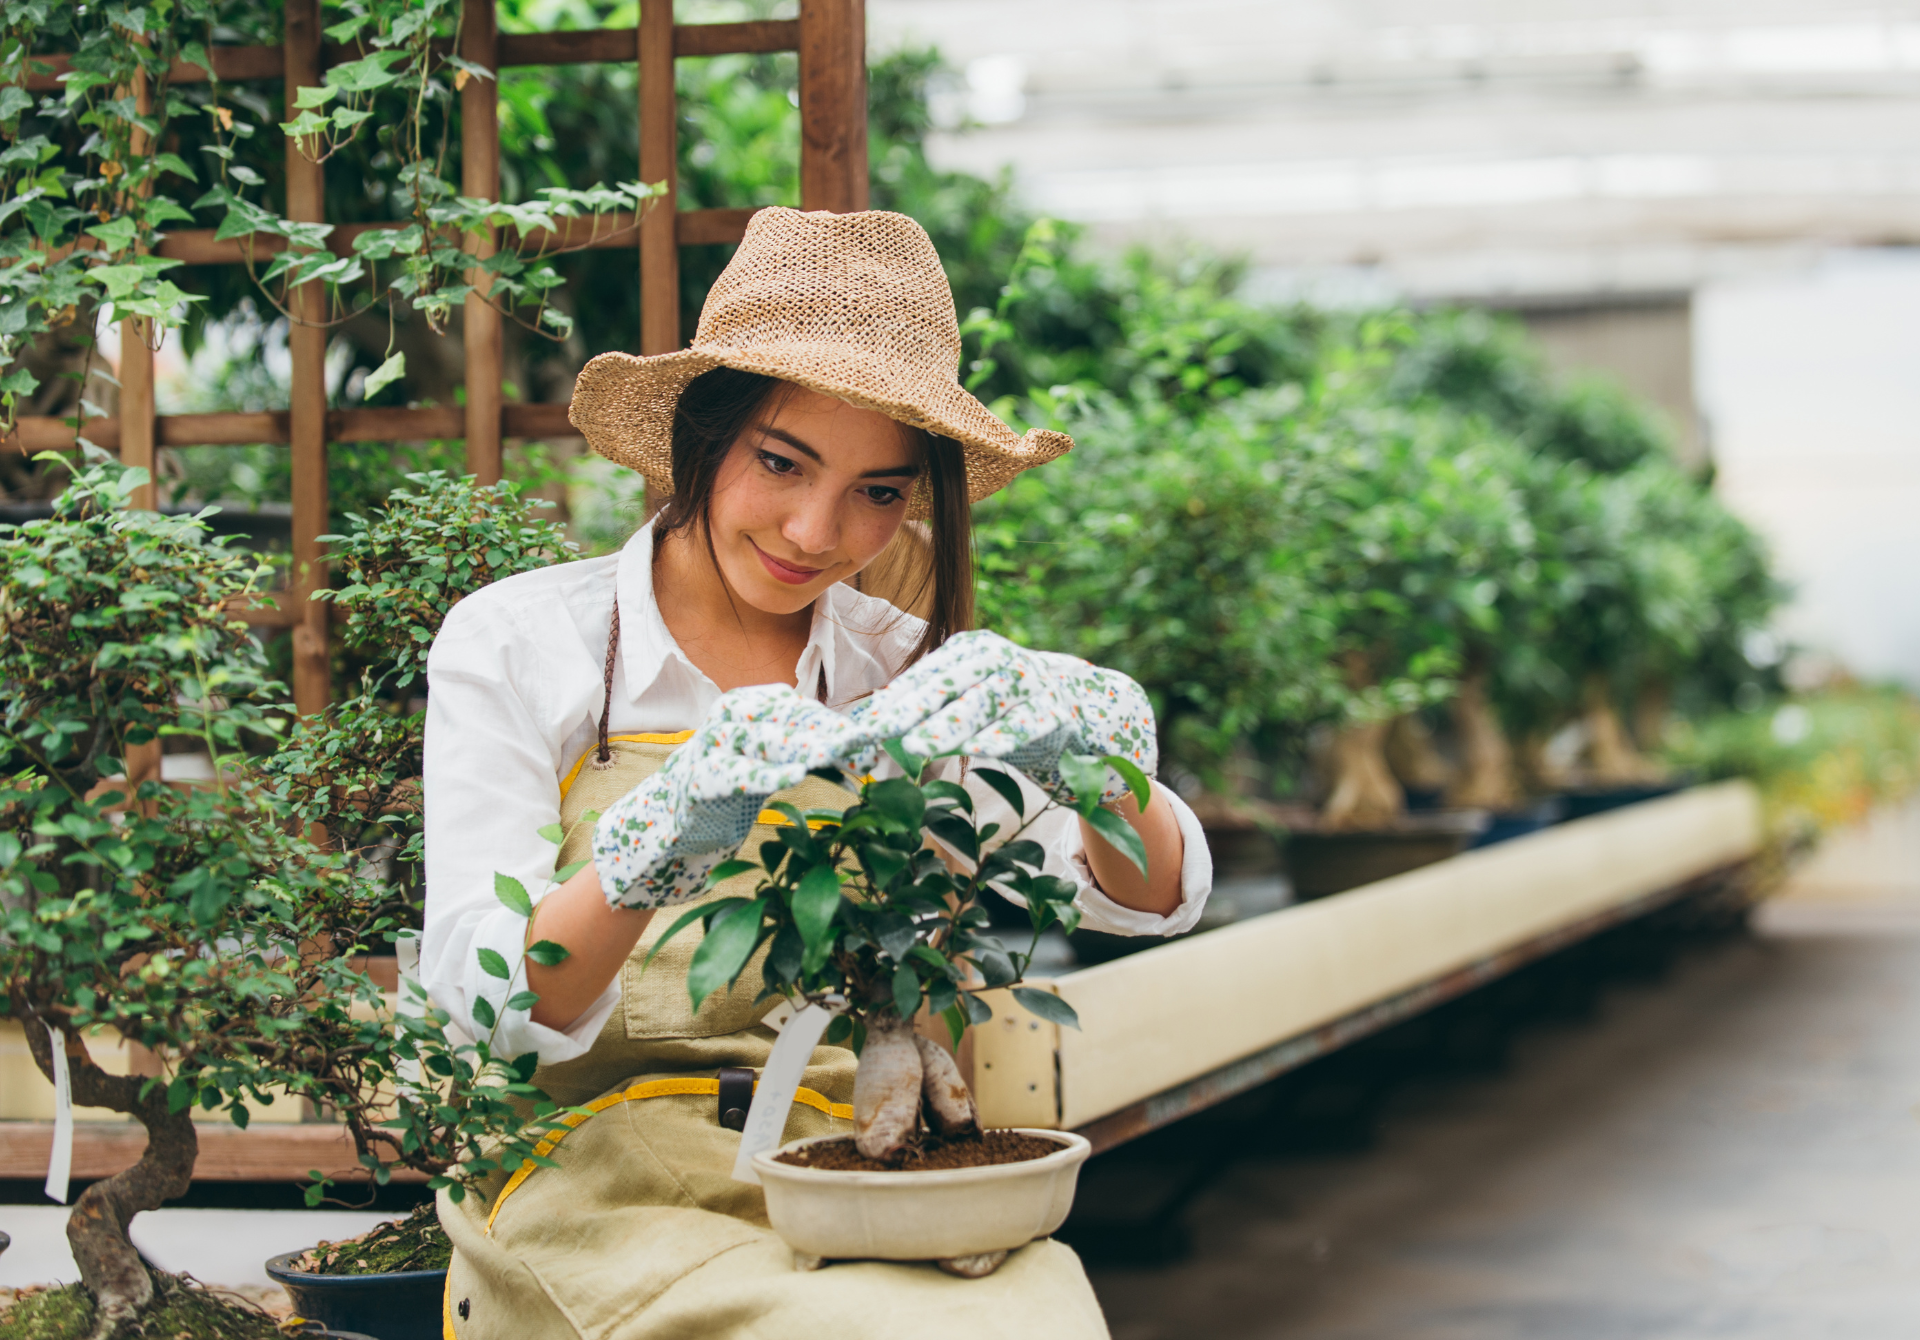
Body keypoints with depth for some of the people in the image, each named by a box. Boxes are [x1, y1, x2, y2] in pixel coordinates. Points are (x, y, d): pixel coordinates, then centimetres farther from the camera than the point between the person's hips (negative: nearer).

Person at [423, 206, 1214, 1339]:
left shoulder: (908, 676, 8)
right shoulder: (517, 646, 0)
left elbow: (1159, 900, -3)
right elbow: (485, 1001, -10)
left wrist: (1085, 733, -24)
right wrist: (665, 839, -29)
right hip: (595, 1189, -4)